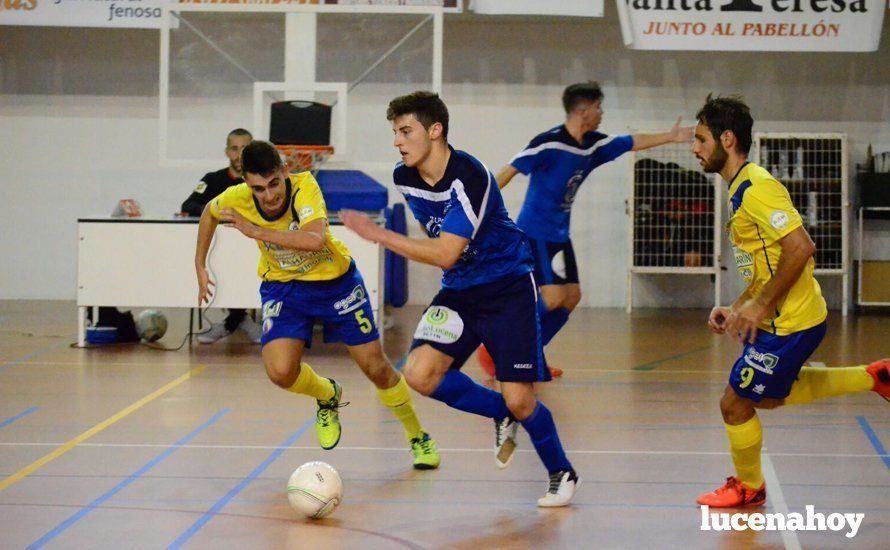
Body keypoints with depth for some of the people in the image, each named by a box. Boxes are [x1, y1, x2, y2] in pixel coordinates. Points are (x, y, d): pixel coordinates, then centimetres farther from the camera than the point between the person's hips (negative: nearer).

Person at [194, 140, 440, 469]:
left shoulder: (304, 186, -32)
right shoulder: (236, 199, -21)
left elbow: (315, 240, -49)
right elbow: (209, 213, 4)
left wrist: (256, 231, -48)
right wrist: (200, 267, 3)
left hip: (336, 281, -2)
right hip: (283, 285, 2)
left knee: (376, 368, 1)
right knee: (280, 371, -20)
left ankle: (418, 437, 28)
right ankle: (328, 398, 15)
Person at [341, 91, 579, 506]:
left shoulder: (468, 176, -25)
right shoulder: (405, 178, -3)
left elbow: (445, 254, -29)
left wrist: (379, 235, -28)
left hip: (508, 286, -6)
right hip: (458, 289, 6)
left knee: (518, 400, -9)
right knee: (420, 375, -15)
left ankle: (562, 473, 19)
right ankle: (501, 415, 11)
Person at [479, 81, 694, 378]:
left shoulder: (593, 144, 5)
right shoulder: (549, 143, -18)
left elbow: (632, 142, 20)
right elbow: (508, 171, -19)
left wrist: (670, 136, 21)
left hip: (559, 235, 9)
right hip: (536, 233, -9)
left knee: (571, 297, 7)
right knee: (553, 297, -17)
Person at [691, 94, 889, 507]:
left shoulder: (756, 187, -20)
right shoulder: (742, 189, 12)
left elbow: (801, 248, -28)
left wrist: (761, 305, -23)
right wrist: (737, 309, 11)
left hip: (790, 324, -10)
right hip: (782, 319, 10)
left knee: (735, 404, 2)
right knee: (769, 396, 26)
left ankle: (748, 488, 25)